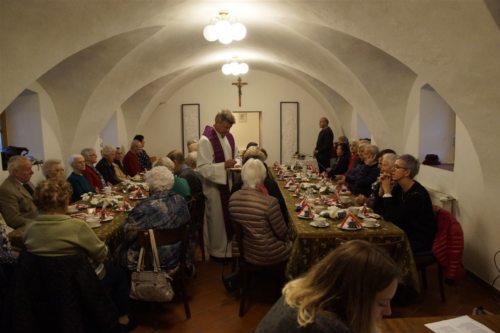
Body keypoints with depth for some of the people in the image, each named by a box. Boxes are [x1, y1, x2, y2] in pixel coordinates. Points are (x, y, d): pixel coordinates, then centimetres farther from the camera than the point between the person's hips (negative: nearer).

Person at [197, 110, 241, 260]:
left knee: (229, 217, 15)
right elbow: (203, 168, -21)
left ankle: (229, 248, 32)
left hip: (228, 184, 7)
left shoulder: (228, 137, 7)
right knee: (217, 220, 5)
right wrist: (224, 165, -29)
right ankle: (218, 251, 23)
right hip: (214, 186, -7)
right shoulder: (206, 140, -17)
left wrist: (235, 163, -4)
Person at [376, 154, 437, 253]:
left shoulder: (417, 194, -22)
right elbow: (379, 211, 2)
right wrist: (382, 190, -10)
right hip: (405, 234, 7)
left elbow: (391, 218, -24)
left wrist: (387, 192, -18)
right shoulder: (398, 188, 1)